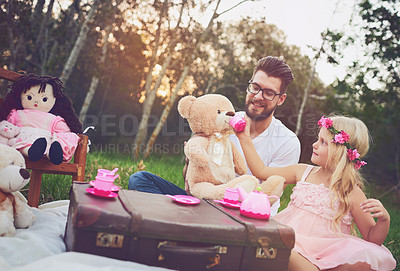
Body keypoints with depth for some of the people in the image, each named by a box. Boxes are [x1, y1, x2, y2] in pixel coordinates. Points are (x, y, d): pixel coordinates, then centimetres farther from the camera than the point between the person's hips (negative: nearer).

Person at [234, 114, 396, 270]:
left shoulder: (352, 193, -1)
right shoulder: (303, 172, 9)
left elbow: (372, 240, 2)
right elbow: (261, 171, 17)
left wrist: (384, 219, -18)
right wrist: (245, 138, 17)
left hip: (327, 252, 0)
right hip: (293, 244, 0)